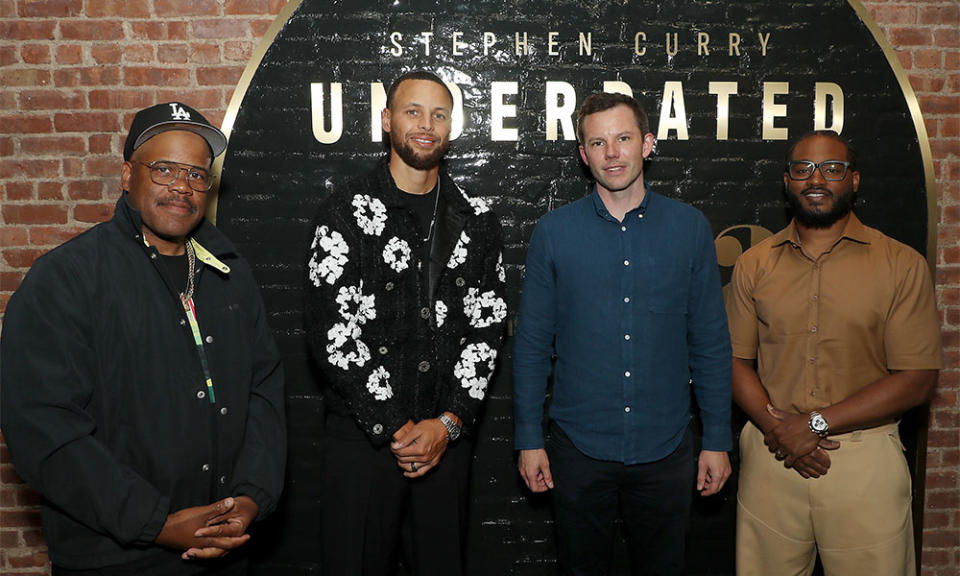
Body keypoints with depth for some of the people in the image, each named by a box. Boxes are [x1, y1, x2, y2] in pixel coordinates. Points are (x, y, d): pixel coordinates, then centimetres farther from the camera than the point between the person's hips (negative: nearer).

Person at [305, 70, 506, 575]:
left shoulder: (477, 222, 6)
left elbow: (485, 329, 4)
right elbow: (331, 333, -10)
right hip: (361, 437, -2)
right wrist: (394, 427, -11)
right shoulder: (346, 212, -4)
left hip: (447, 436, 3)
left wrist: (448, 423, -6)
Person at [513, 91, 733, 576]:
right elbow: (532, 344, 1)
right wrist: (529, 439, -1)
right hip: (579, 447, -1)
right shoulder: (553, 232, -3)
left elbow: (710, 342, 3)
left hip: (666, 449, 1)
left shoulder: (689, 228, 0)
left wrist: (717, 440, 2)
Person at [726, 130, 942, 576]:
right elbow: (736, 360, 6)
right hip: (771, 456, 2)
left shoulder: (902, 265, -2)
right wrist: (776, 427, -11)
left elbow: (916, 380, -7)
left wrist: (815, 423, -13)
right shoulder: (754, 264, 7)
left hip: (865, 460, -2)